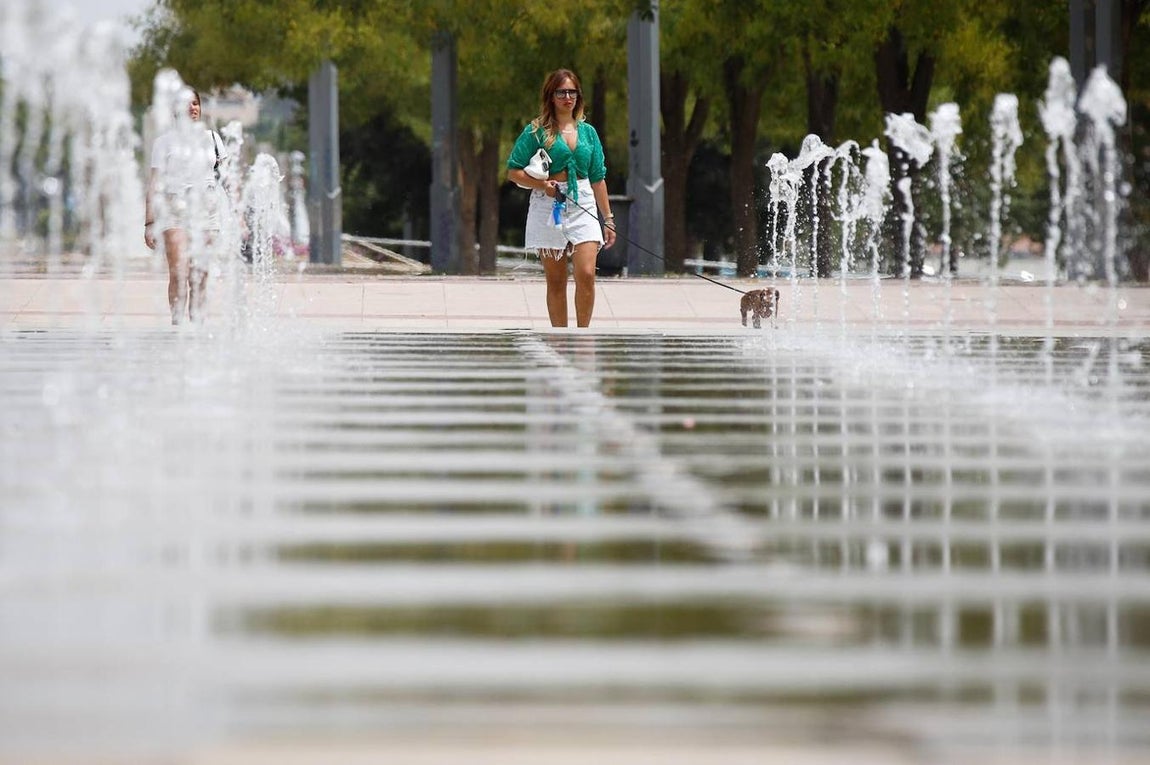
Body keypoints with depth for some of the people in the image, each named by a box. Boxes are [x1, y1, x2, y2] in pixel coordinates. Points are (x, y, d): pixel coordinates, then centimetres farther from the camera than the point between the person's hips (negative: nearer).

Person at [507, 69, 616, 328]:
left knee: (586, 275, -13)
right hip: (548, 207, -2)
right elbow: (513, 172, 0)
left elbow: (598, 178, 15)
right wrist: (542, 184, -16)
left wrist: (608, 219, 13)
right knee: (556, 282, 2)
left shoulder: (587, 132, 12)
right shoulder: (536, 131, 1)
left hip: (583, 208, 2)